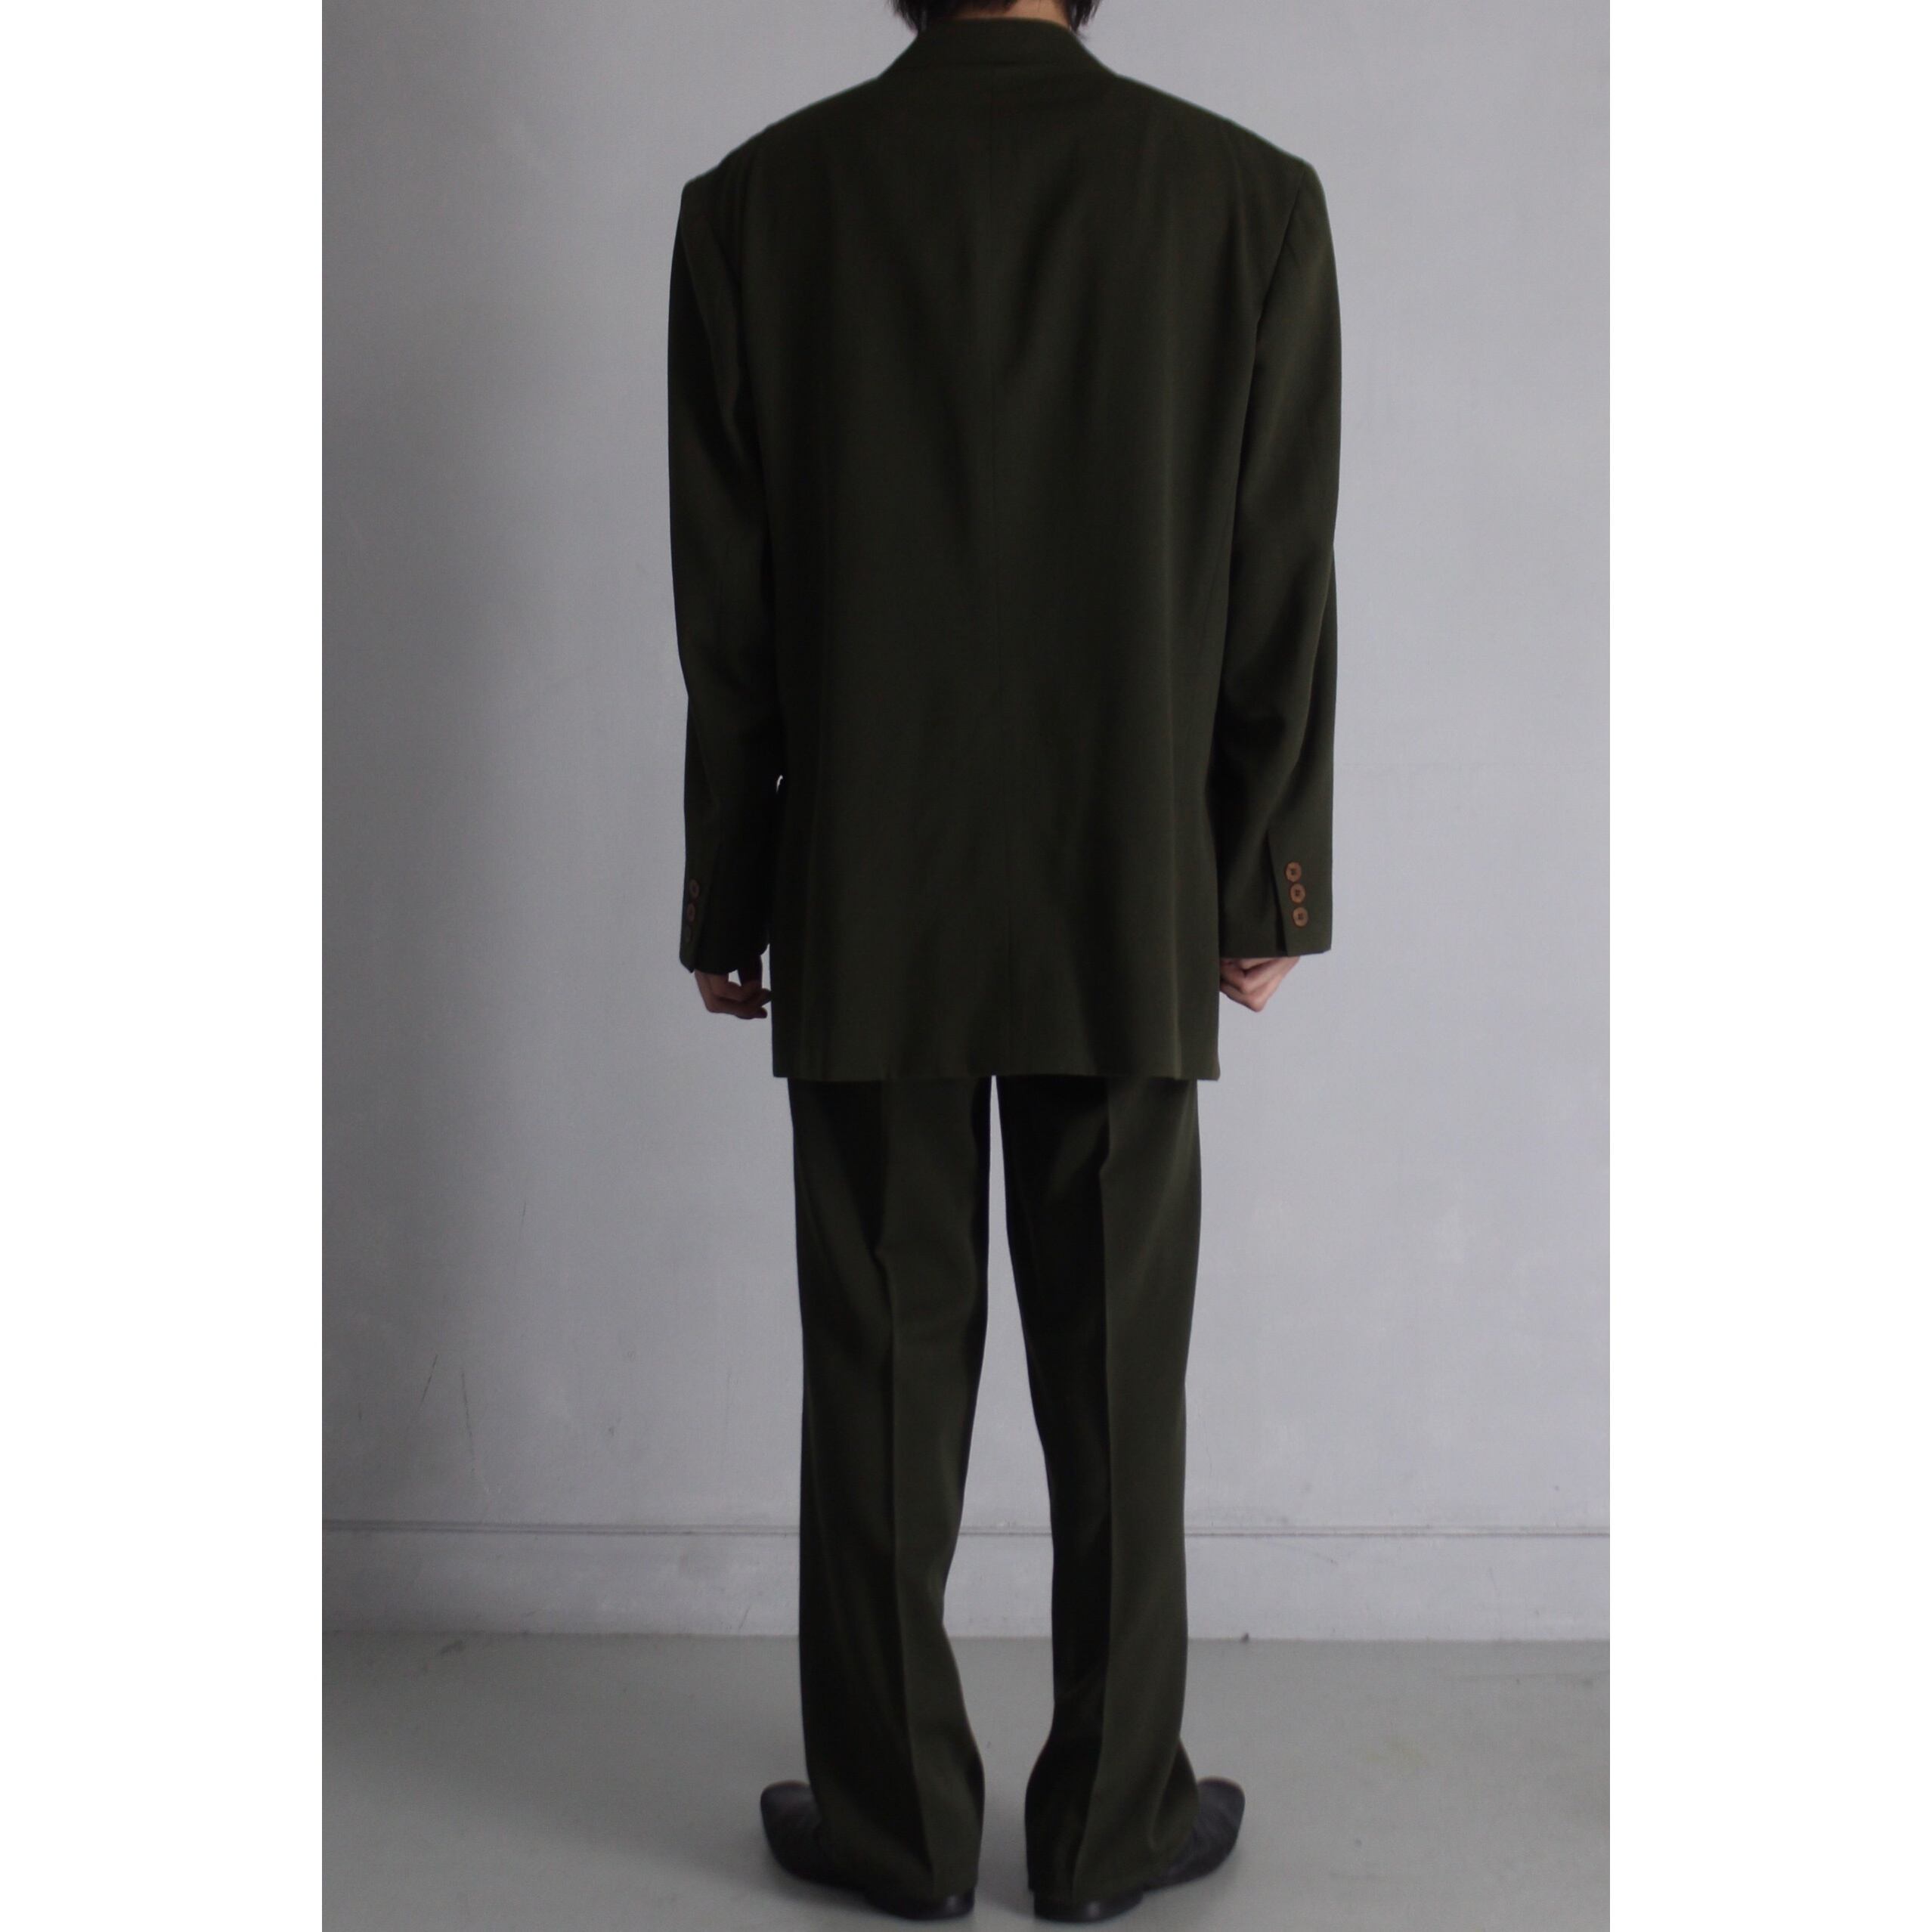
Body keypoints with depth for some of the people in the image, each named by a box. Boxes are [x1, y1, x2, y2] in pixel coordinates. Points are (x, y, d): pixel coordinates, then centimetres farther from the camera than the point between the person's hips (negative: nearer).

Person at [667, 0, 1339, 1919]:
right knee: (1118, 1389, 10)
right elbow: (1281, 601, -3)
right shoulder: (1249, 197, -4)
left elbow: (726, 619, -1)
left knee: (882, 1382, 10)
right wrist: (1268, 890, 7)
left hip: (862, 922, 0)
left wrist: (727, 903, 8)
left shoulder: (759, 201, -3)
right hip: (1131, 918, 0)